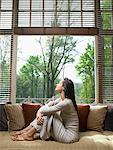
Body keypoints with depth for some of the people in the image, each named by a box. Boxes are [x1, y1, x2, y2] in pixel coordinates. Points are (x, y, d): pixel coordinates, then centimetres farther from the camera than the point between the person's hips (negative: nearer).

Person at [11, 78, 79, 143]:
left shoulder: (66, 102, -24)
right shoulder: (62, 99, 6)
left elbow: (48, 110, -21)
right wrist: (39, 113, -17)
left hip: (69, 136, -8)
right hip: (66, 131, 8)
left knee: (51, 114, -16)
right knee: (42, 115, 0)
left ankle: (29, 134, -8)